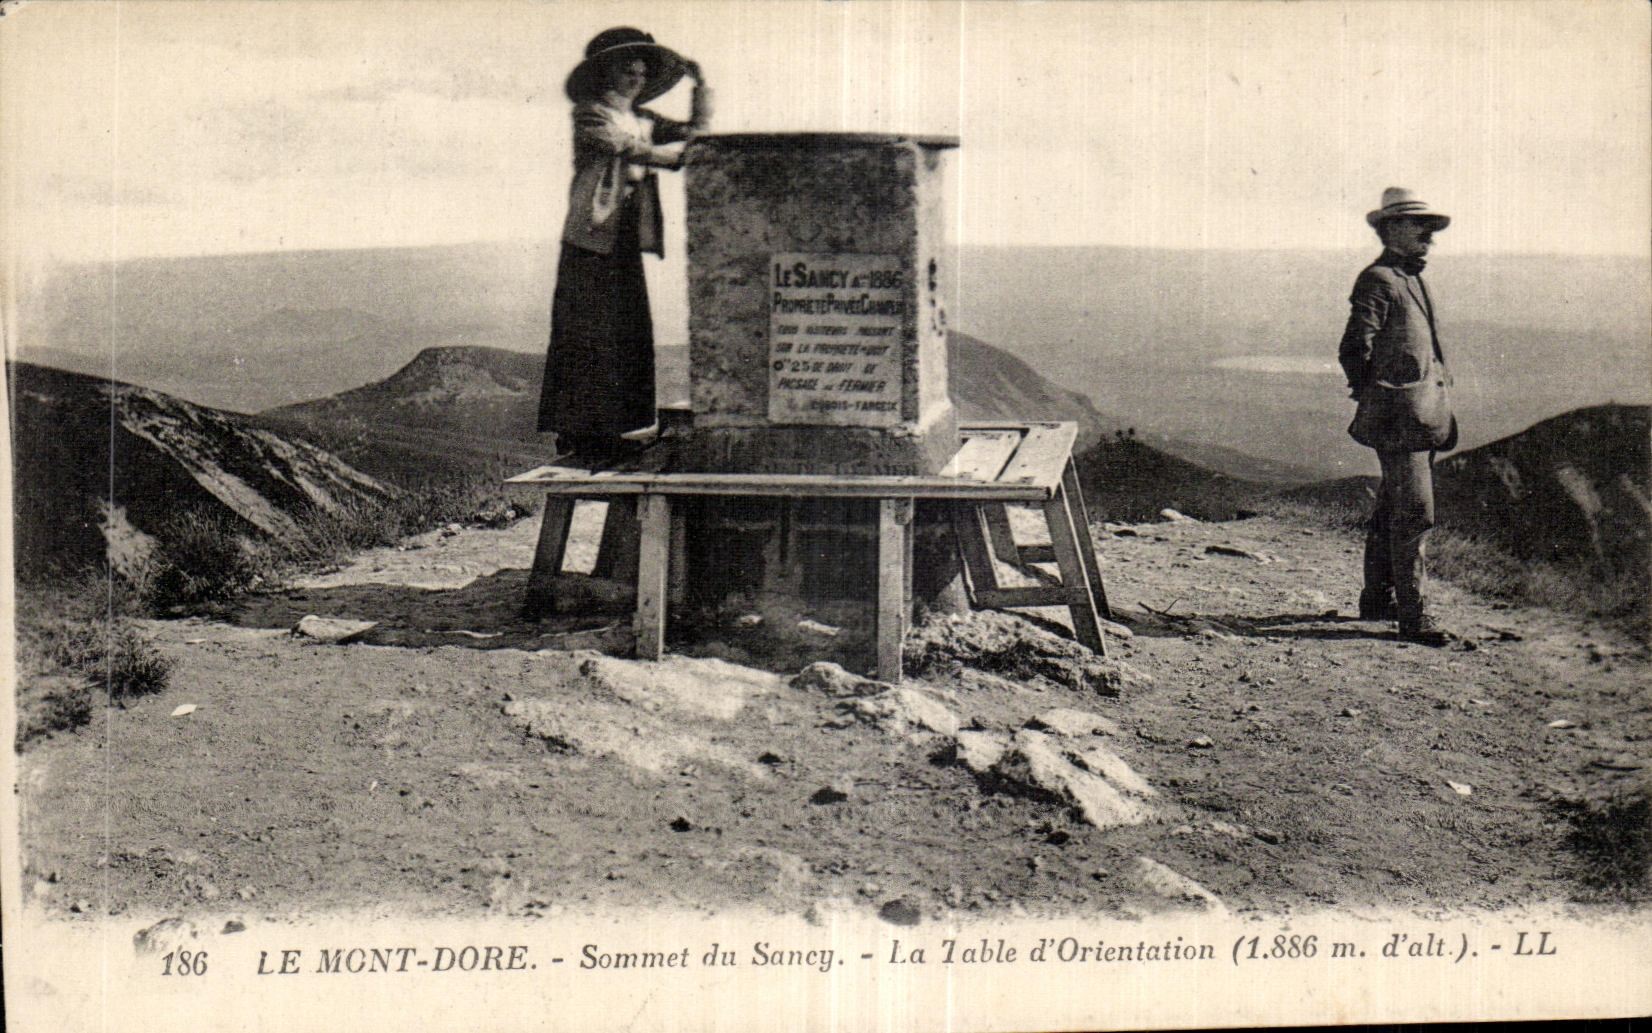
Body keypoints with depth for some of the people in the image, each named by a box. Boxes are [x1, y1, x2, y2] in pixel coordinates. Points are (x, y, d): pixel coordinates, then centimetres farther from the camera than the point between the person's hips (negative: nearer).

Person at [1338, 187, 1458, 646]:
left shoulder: (1412, 279, 19)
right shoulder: (1377, 281, -11)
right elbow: (1354, 349, -16)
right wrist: (1374, 399, -9)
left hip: (1422, 413, 10)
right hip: (1398, 415, -10)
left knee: (1392, 510, 16)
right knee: (1413, 513, -10)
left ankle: (1377, 598, 26)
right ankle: (1413, 616, -7)